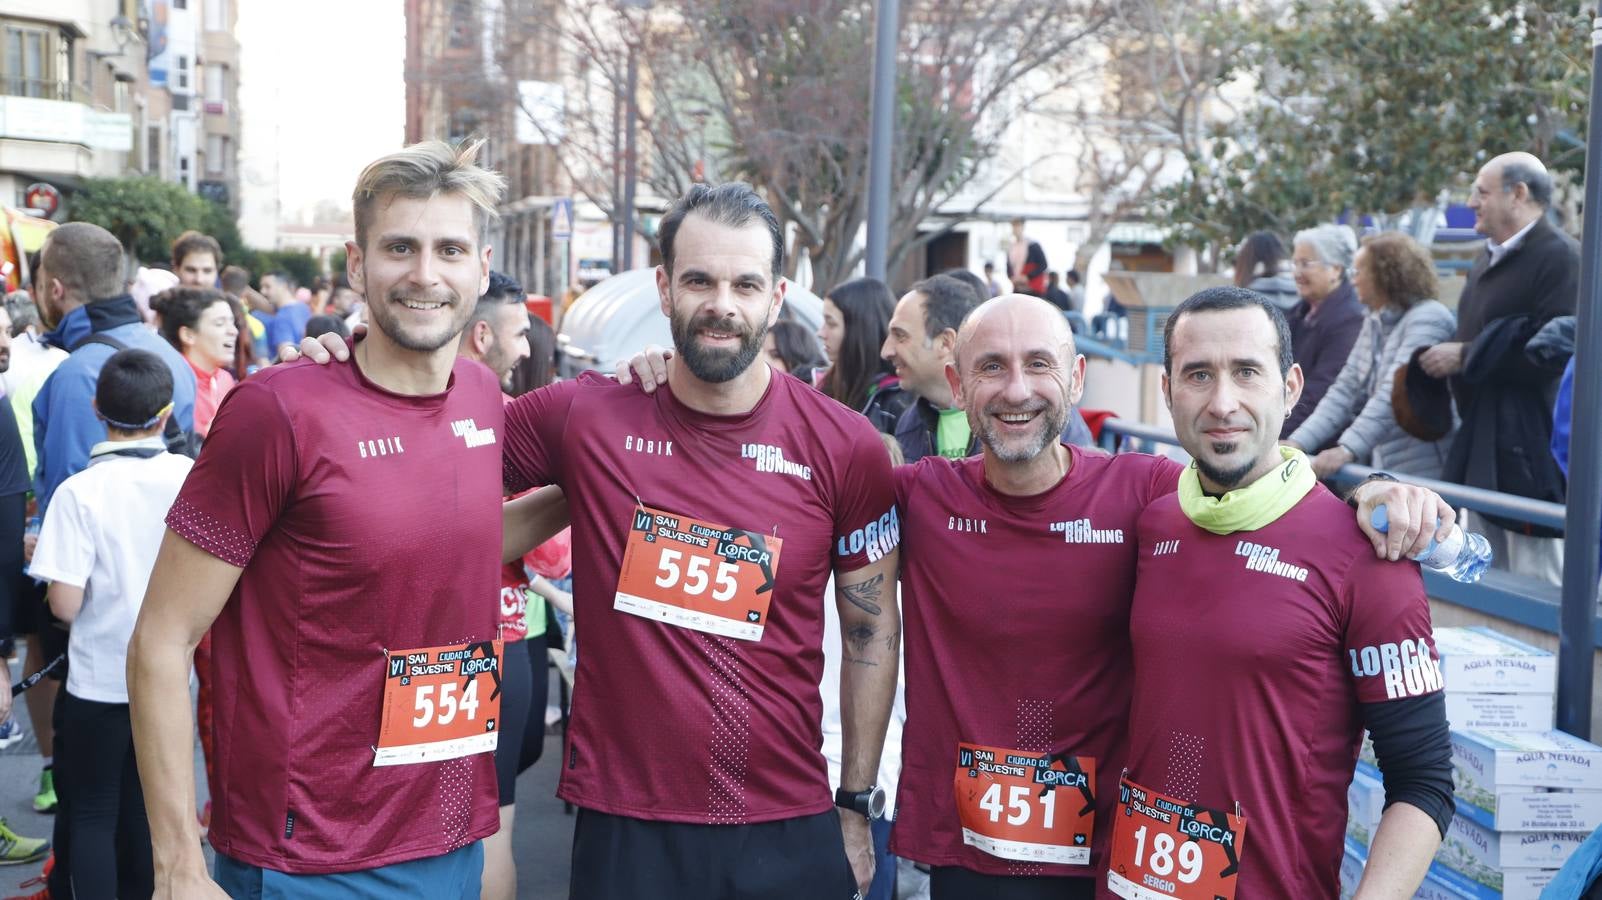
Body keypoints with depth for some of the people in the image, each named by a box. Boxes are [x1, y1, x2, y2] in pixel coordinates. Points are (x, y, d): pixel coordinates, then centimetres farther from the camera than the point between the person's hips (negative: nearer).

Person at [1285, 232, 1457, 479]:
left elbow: (1395, 396, -23)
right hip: (1382, 472, 8)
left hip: (1423, 476, -8)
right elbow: (1345, 390, 11)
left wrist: (1347, 450, -32)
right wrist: (1296, 443, -1)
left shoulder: (1428, 318, -11)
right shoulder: (1374, 323, 15)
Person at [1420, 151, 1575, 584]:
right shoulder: (1488, 261, 18)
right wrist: (1443, 358, 8)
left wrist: (1465, 357, -16)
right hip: (1481, 451, 10)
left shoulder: (1560, 257, -12)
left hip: (1529, 453, -10)